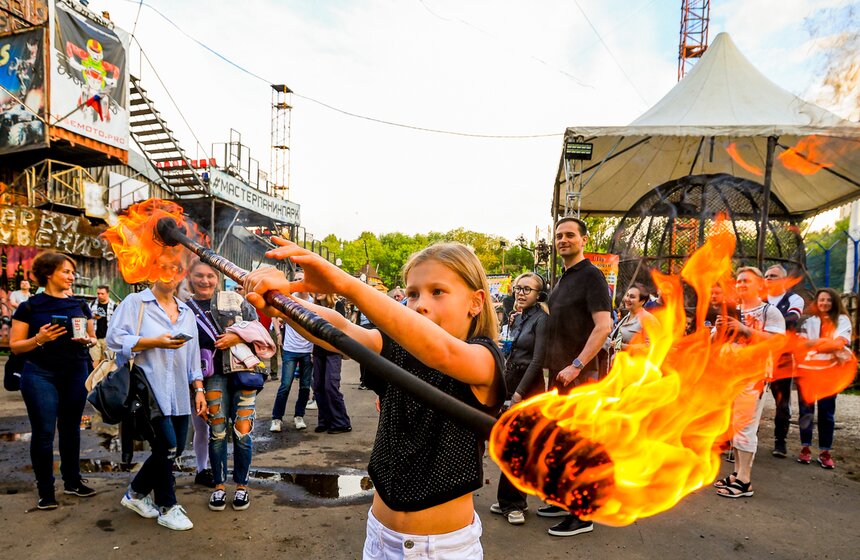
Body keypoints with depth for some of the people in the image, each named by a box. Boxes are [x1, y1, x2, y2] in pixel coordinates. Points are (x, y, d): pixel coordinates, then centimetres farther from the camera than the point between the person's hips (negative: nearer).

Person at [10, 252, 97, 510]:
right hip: (41, 375, -3)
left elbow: (93, 337, 14)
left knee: (71, 428, 12)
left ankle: (72, 481, 25)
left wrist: (87, 340, -9)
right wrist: (39, 339, -21)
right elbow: (15, 346, -4)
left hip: (76, 374, 4)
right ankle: (45, 490, 11)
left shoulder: (79, 305, 7)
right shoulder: (30, 307, -4)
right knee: (44, 432, -1)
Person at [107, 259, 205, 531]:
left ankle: (136, 493, 31)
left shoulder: (187, 313, 17)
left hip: (178, 392, 6)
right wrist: (154, 342, -17)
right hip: (148, 389, -6)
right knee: (166, 447, -7)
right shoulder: (135, 302, -1)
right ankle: (167, 508, 13)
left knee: (176, 448, 8)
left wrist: (199, 389, 10)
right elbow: (115, 338, -11)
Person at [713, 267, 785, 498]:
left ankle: (744, 482, -3)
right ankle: (737, 474, 18)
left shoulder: (770, 312, -2)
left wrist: (744, 329, -22)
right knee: (732, 425, 9)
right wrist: (720, 329, -4)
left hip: (754, 374, -7)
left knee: (744, 426, -9)